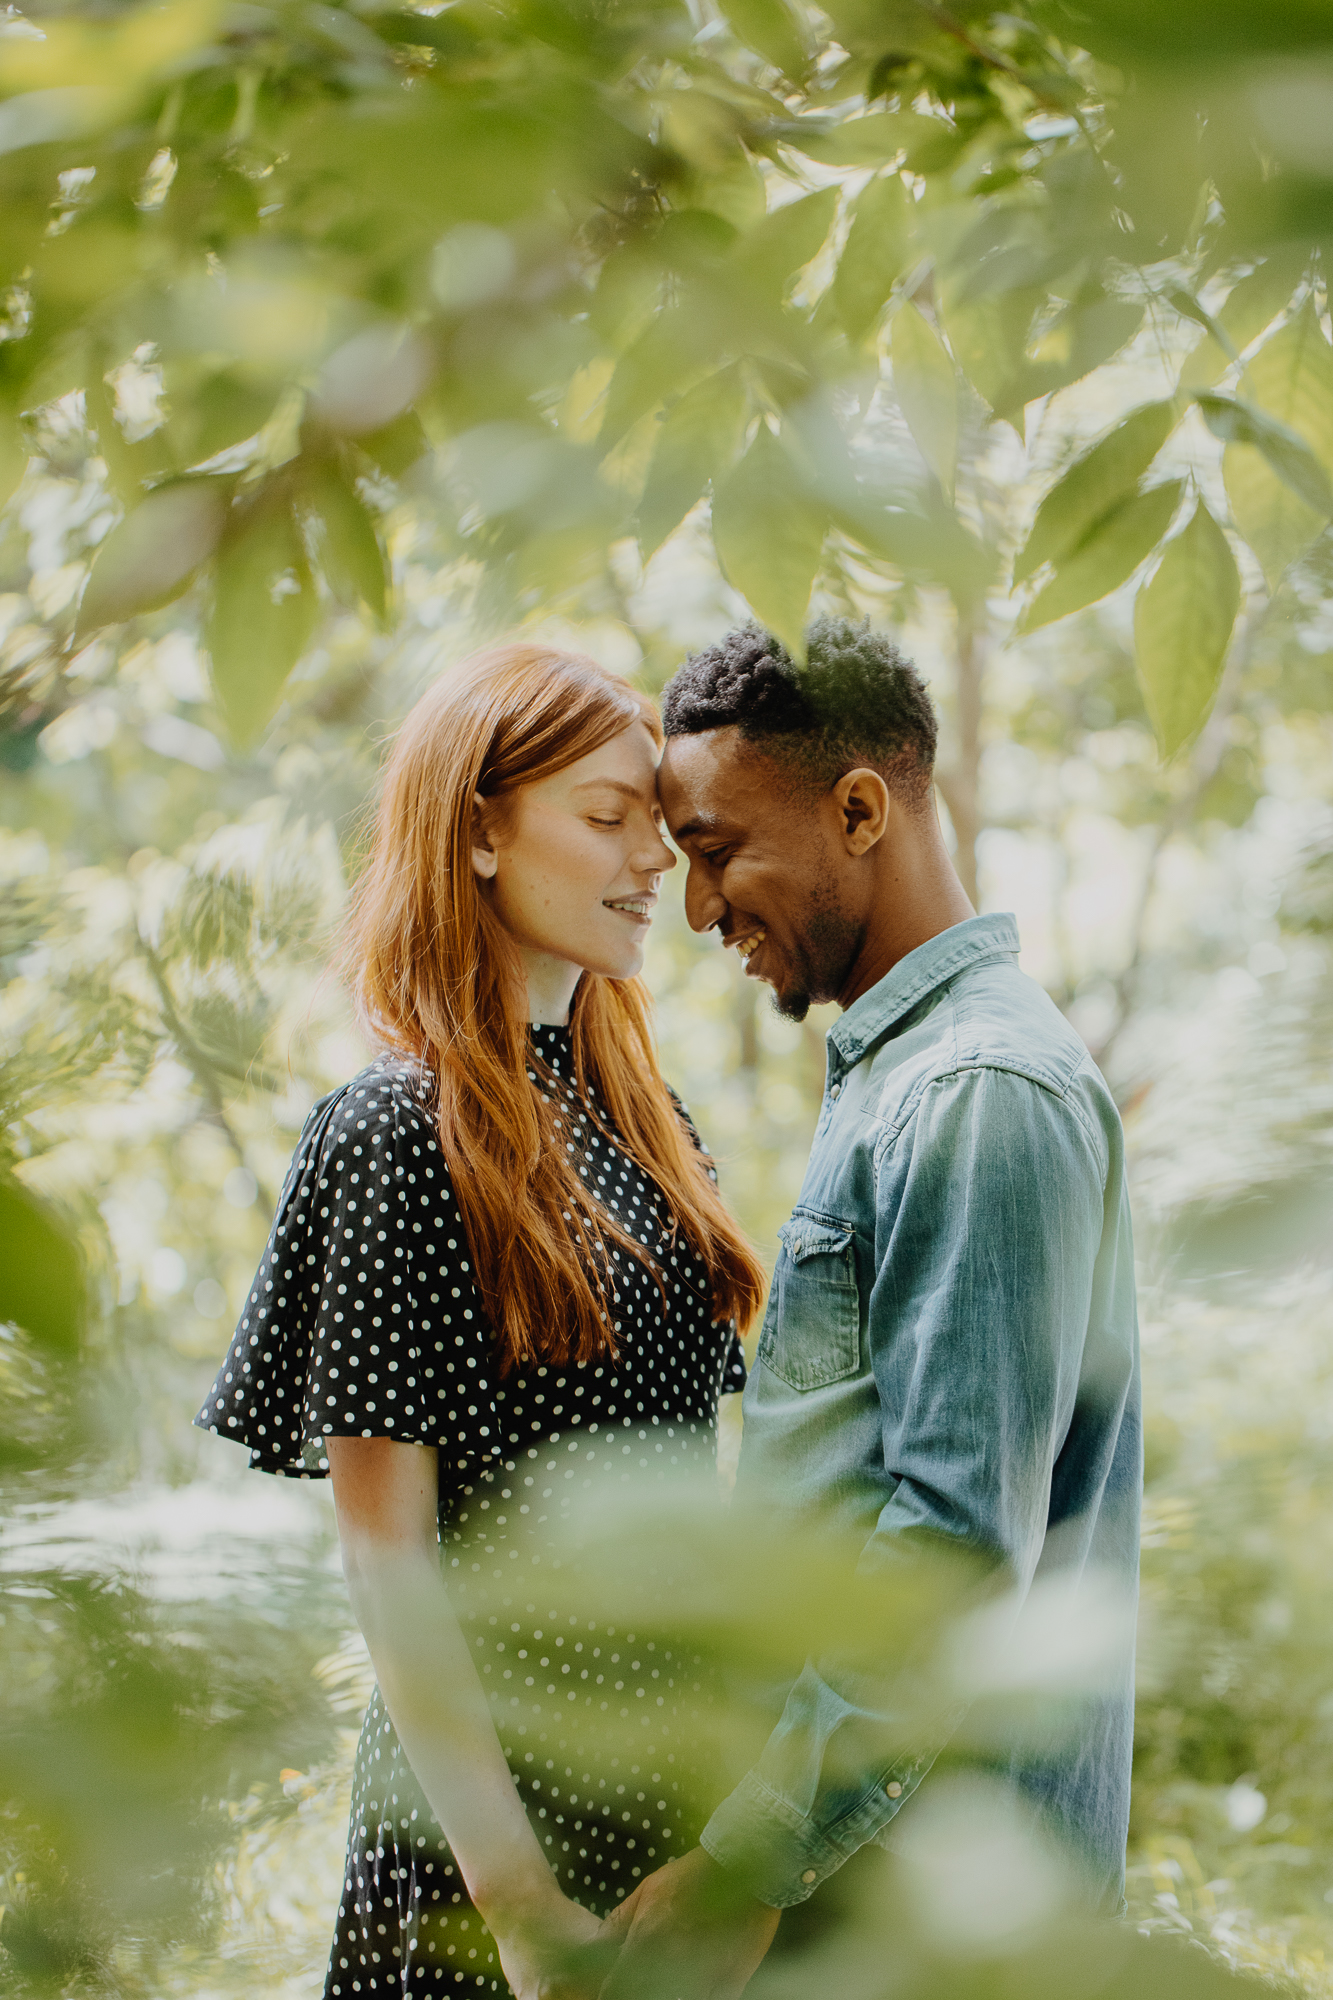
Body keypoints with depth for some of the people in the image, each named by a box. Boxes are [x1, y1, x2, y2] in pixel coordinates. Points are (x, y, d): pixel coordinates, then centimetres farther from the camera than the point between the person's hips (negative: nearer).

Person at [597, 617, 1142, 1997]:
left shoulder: (982, 1096, -17)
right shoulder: (885, 1071, 15)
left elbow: (965, 1545, -23)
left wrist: (747, 1867, -21)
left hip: (926, 1884, -9)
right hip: (851, 1832, 9)